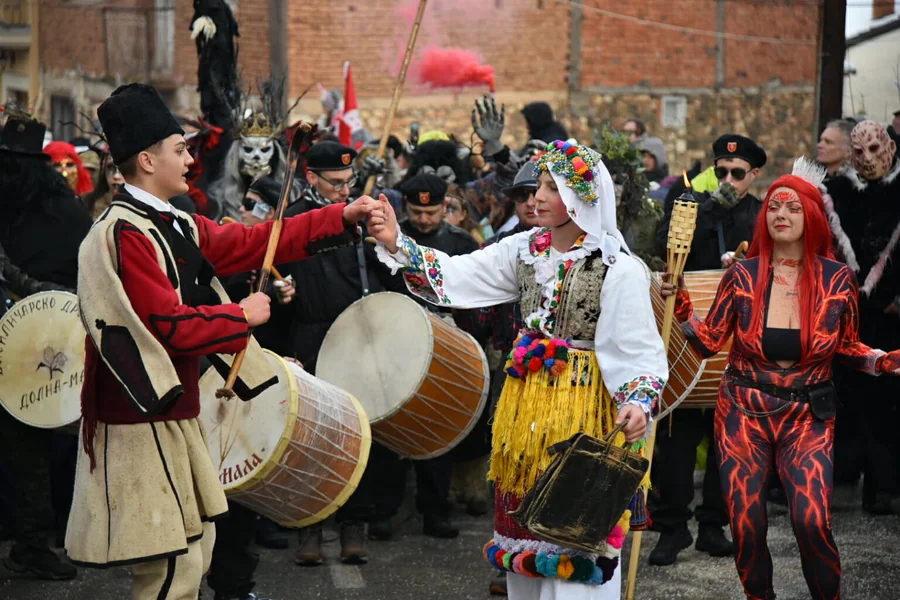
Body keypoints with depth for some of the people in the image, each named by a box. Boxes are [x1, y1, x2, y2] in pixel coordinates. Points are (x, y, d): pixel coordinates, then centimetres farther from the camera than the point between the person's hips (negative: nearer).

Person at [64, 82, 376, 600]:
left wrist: (343, 218, 6)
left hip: (176, 412, 10)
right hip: (141, 419, -10)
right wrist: (242, 316, -9)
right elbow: (170, 324, -23)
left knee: (197, 543, 15)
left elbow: (251, 242, 11)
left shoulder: (177, 226, 10)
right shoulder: (123, 235, -19)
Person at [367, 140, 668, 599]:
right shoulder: (524, 249, 4)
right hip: (525, 401, 6)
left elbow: (639, 350, -14)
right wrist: (396, 244, -13)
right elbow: (455, 276, -1)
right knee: (525, 524, 14)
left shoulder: (618, 268, -13)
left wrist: (638, 401, -31)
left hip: (585, 406, -6)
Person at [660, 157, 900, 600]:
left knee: (811, 521, -19)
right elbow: (708, 343, -1)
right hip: (744, 410, 1)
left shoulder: (837, 278, -3)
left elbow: (846, 347, 8)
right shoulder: (743, 275, -3)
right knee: (746, 525, -2)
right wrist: (680, 306, -15)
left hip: (807, 415, -1)